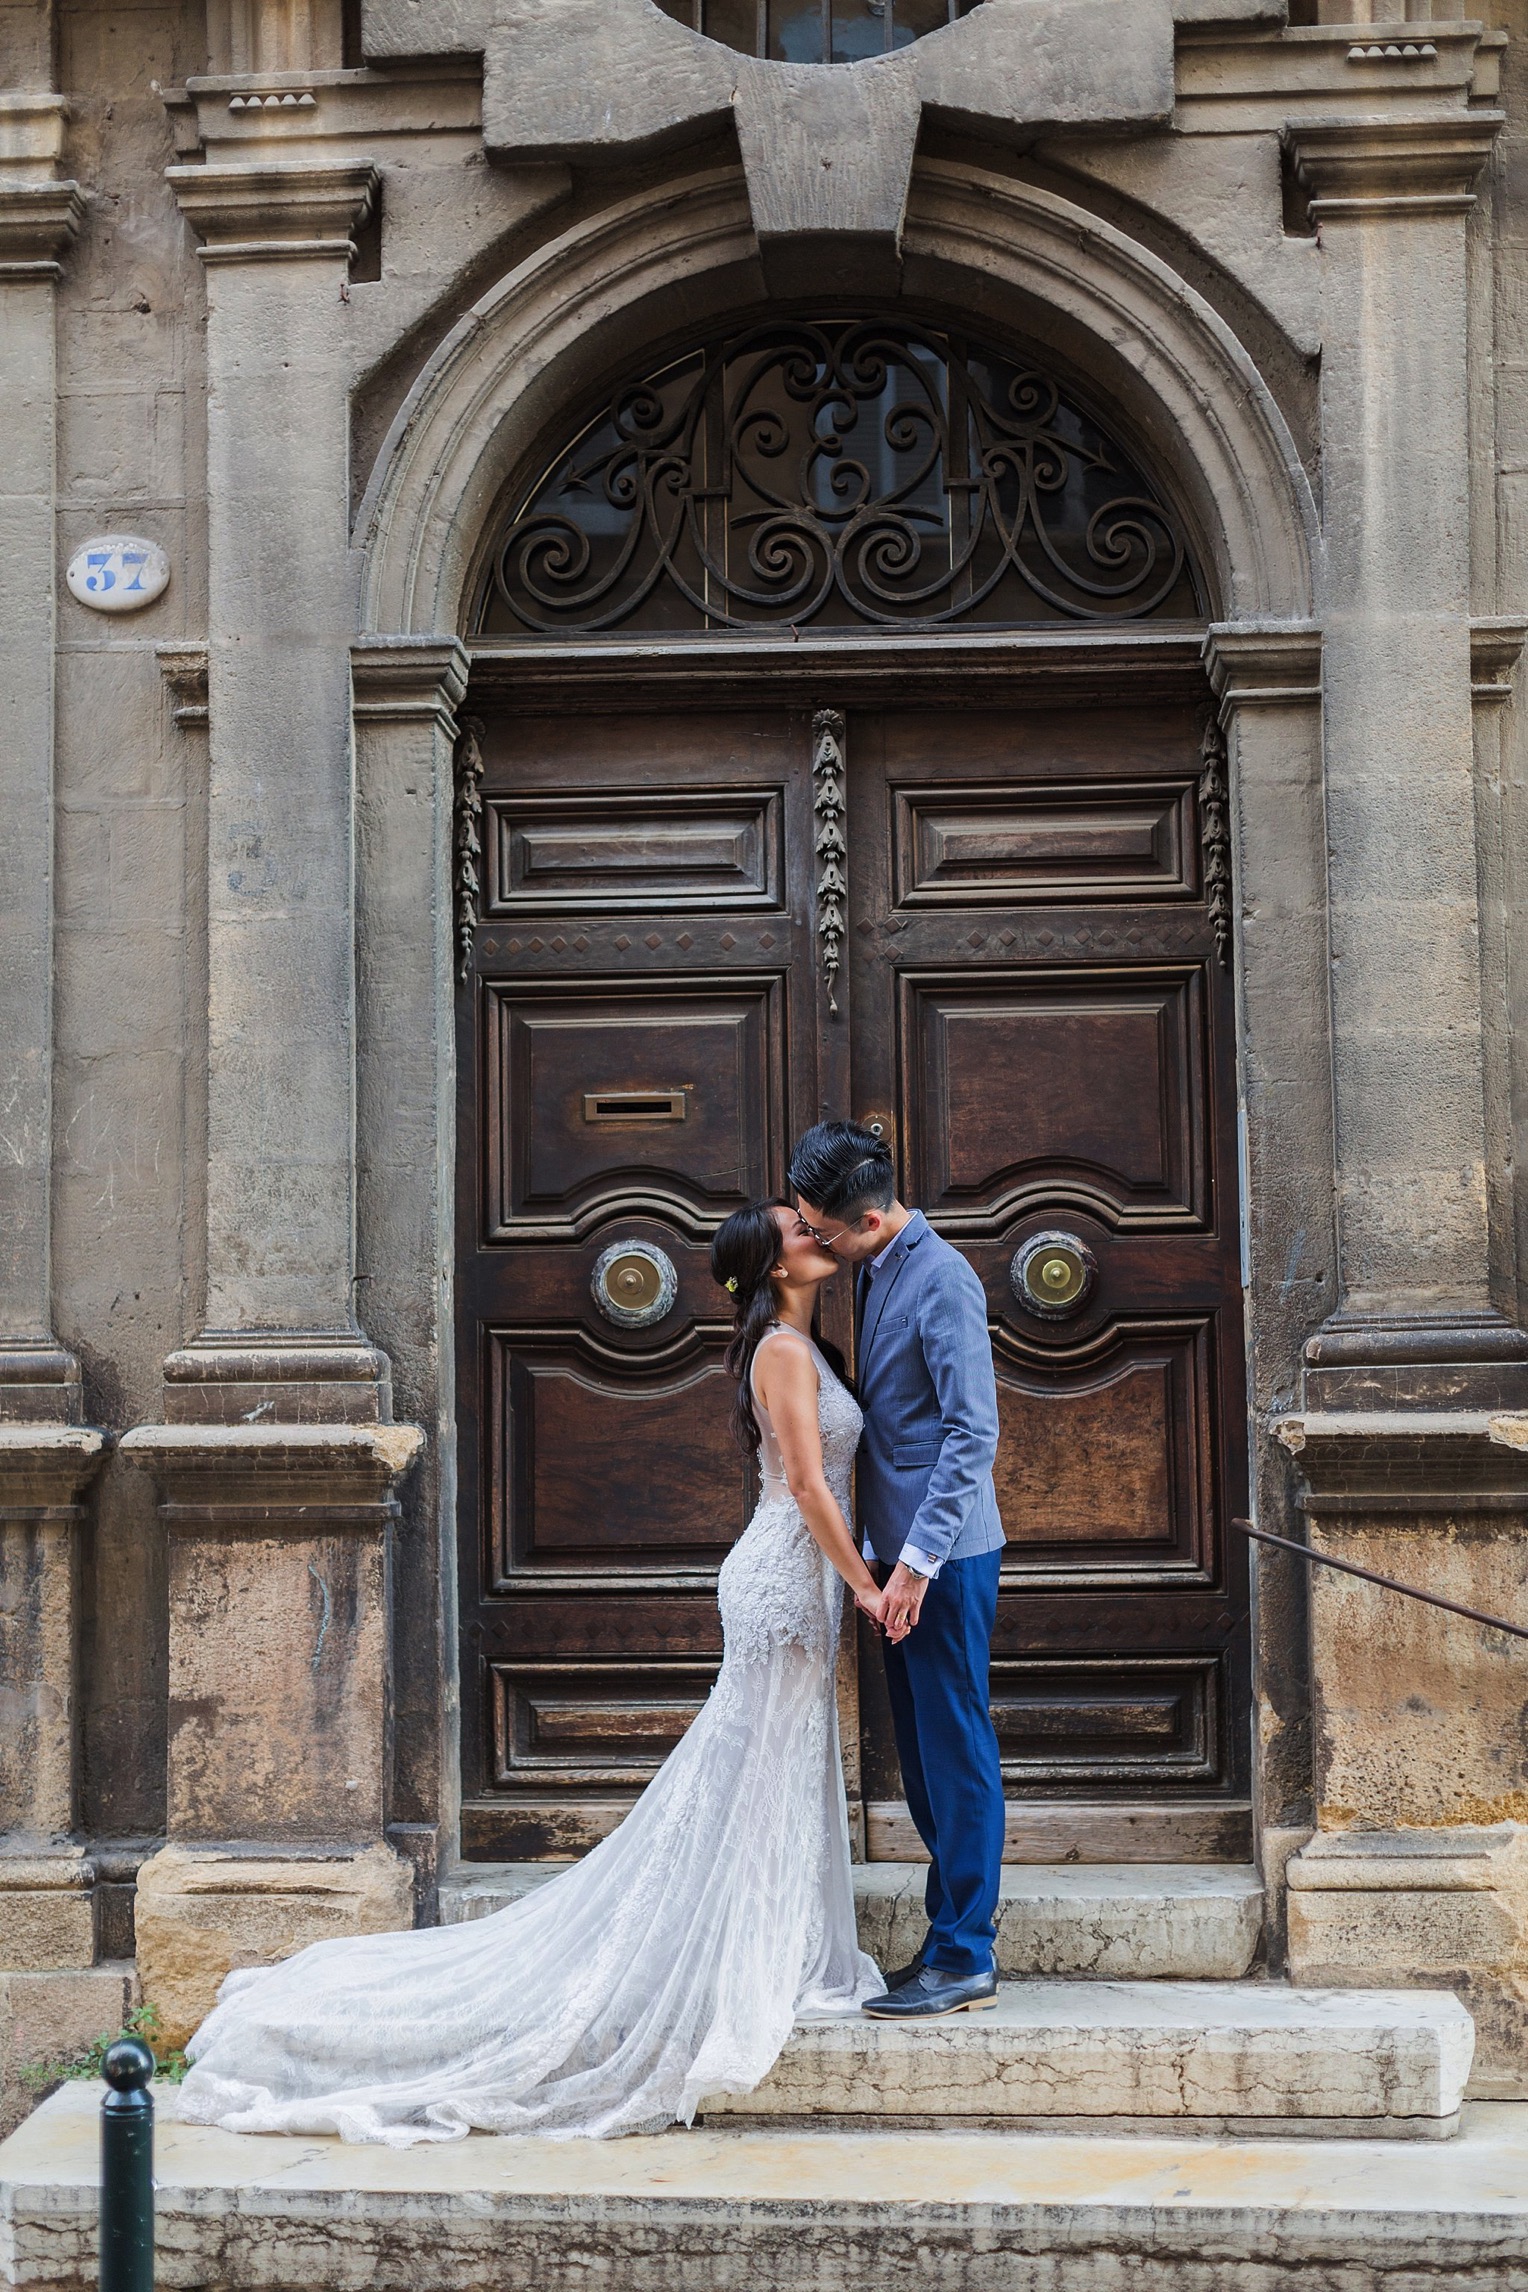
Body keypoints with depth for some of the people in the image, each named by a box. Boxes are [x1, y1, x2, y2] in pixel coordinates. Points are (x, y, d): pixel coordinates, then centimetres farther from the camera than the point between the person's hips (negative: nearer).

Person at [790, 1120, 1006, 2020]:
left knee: (956, 1750, -4)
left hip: (946, 1554, -9)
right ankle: (952, 1930, 21)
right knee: (923, 1753, 13)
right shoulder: (873, 1271, 12)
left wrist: (919, 1559, -23)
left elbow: (973, 1430, -21)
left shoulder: (942, 1279, -17)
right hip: (907, 1549, 9)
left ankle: (964, 1960, 2)